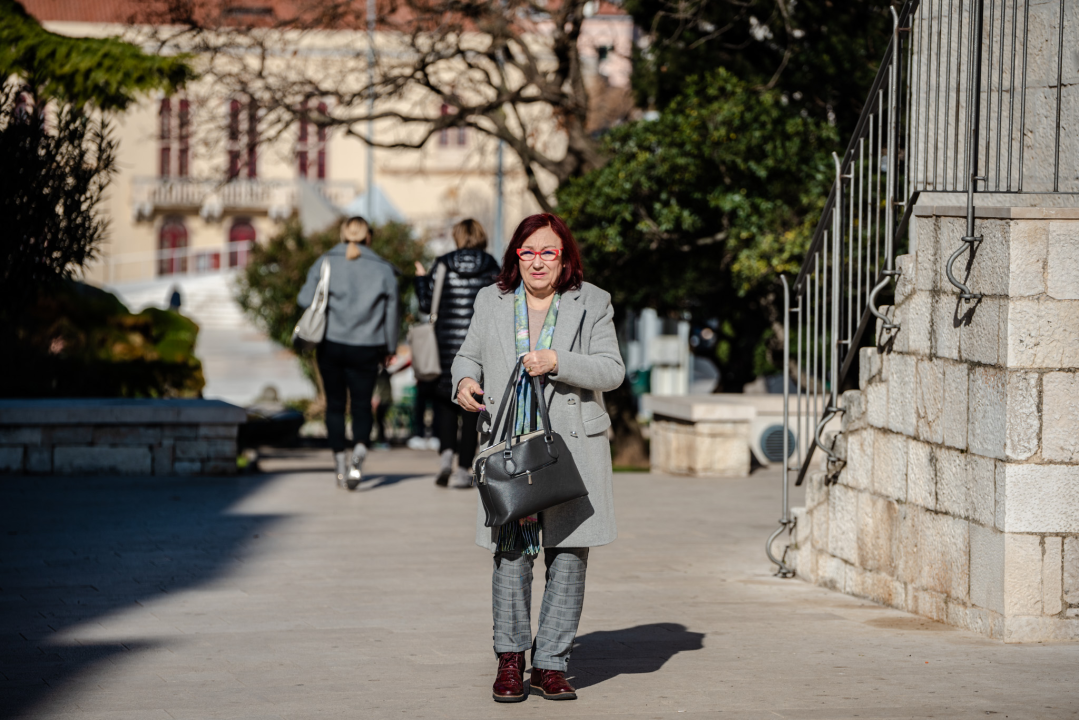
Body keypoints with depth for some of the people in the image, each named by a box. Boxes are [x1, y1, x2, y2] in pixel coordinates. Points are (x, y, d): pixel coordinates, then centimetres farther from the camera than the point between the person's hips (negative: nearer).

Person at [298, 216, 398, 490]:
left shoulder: (325, 262, 0)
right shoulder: (383, 269, 1)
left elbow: (305, 299, -5)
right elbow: (391, 311, 3)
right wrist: (389, 348, 14)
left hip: (331, 344, 0)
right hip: (366, 349, 0)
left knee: (335, 405, 12)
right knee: (362, 405, 7)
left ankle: (339, 460, 9)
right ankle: (360, 448, -19)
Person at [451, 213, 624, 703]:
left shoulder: (591, 303, 5)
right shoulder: (491, 301, 11)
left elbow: (612, 370, -2)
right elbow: (469, 355, 22)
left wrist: (558, 363, -16)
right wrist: (465, 381, -1)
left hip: (573, 445, 0)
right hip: (508, 445, 1)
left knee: (568, 555, -1)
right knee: (511, 552, -4)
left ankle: (551, 664, 7)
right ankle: (510, 658, 9)